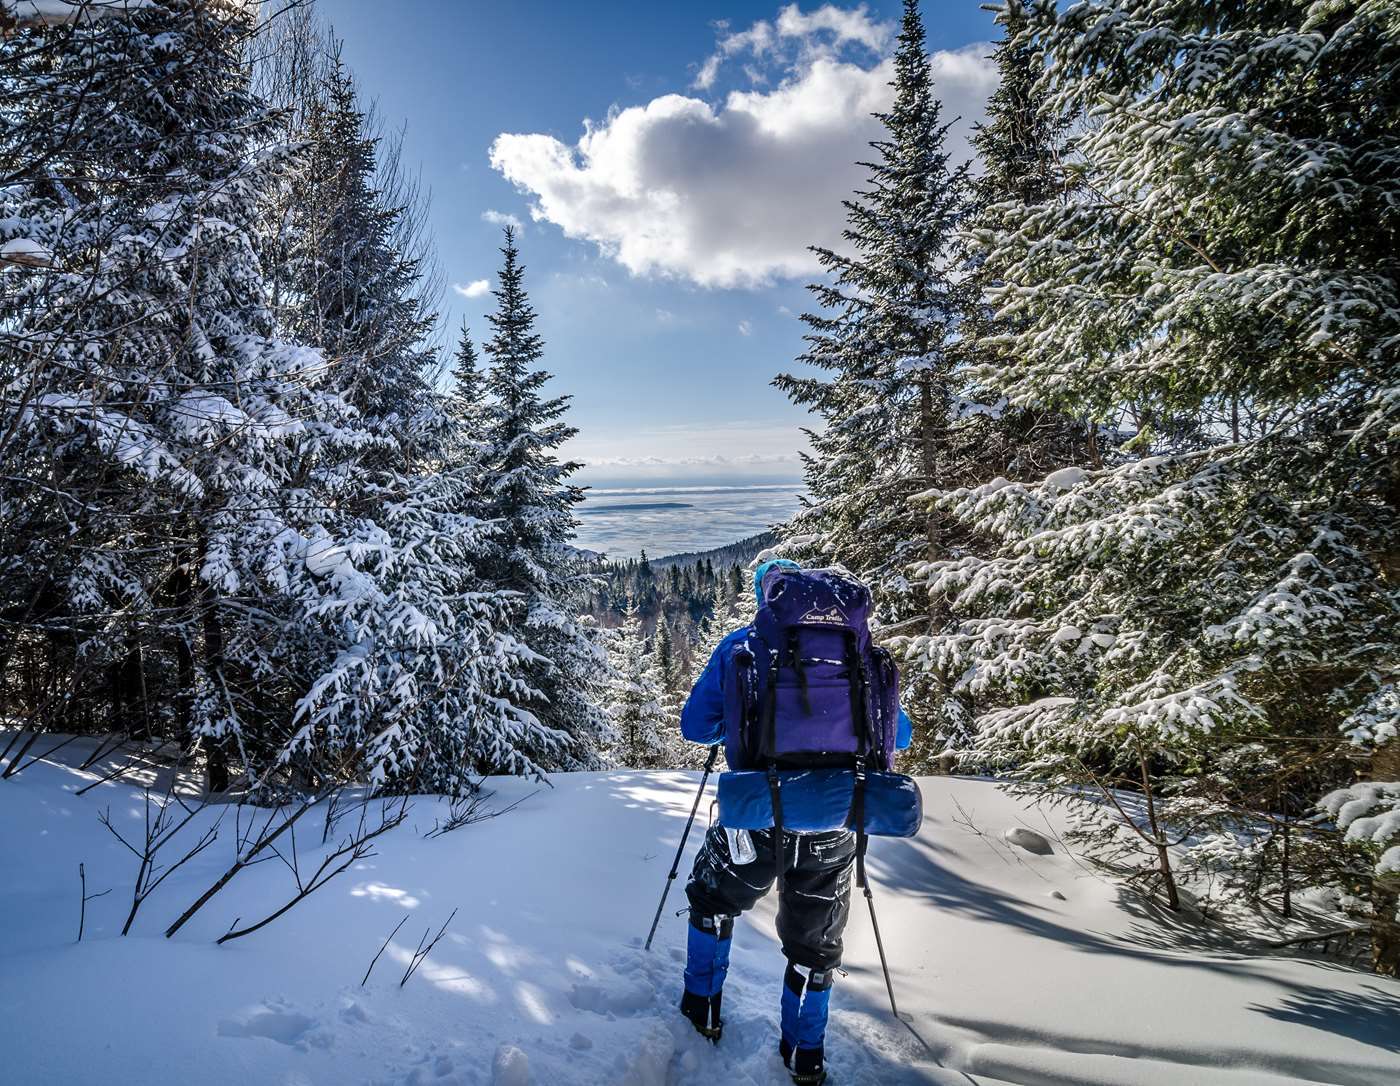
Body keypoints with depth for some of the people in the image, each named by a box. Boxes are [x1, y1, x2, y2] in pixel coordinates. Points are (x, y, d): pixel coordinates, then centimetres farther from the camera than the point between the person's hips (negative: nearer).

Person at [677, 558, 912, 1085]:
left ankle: (702, 1007, 44)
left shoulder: (740, 646, 3)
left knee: (713, 901, 30)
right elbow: (898, 734, 11)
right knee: (814, 942, 24)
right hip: (833, 826, 1)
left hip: (756, 819, -1)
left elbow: (694, 726, 7)